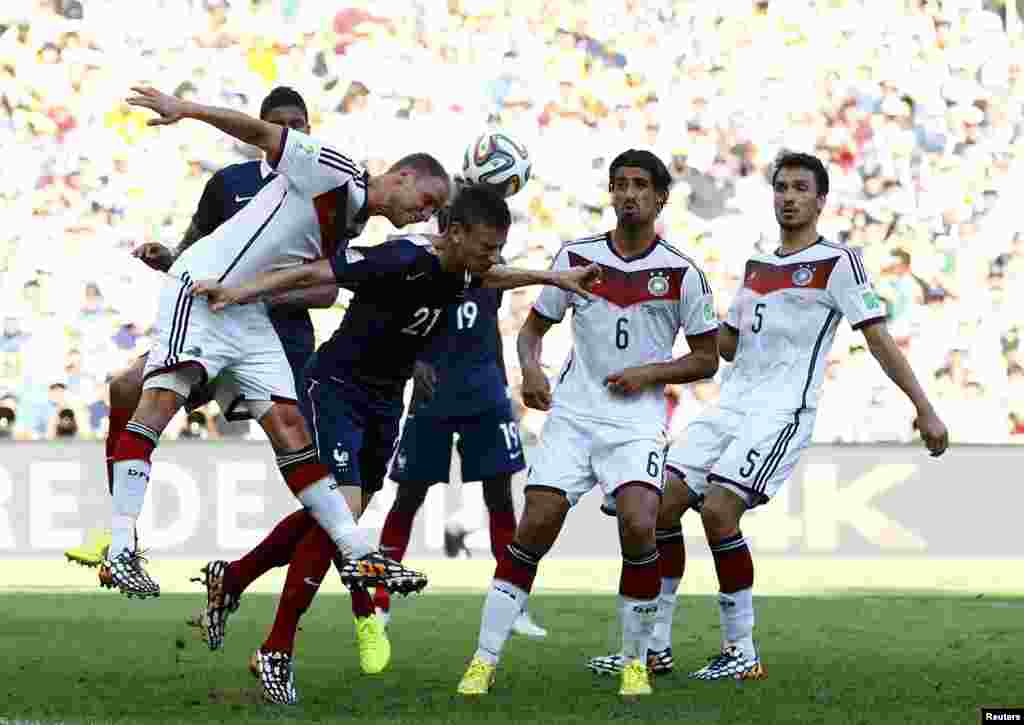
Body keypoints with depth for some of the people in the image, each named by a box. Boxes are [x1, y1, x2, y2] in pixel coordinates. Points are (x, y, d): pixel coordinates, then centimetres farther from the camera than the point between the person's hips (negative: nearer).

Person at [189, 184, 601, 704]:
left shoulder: (459, 272, -3)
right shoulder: (403, 261, -27)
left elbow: (489, 278, 24)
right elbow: (313, 273, -27)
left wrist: (555, 277, 23)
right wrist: (237, 292, -37)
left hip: (384, 400, 8)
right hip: (337, 388, -8)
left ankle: (231, 582, 34)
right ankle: (276, 654, -7)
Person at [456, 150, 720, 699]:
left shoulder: (682, 273, -2)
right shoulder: (576, 258, 3)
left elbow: (706, 359, 6)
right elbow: (534, 326, 13)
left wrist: (650, 373, -10)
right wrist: (530, 369, -7)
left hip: (638, 420, -2)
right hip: (572, 413, 2)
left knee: (638, 524, -22)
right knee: (535, 526, -8)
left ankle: (635, 659, -3)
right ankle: (485, 659, 0)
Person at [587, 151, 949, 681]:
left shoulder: (837, 263, -3)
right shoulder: (756, 265, 19)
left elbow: (878, 338, -7)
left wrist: (924, 409, -13)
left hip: (781, 413, -7)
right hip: (731, 408, 7)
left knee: (717, 511, -21)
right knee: (663, 504, -3)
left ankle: (742, 652, -9)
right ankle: (656, 646, 5)